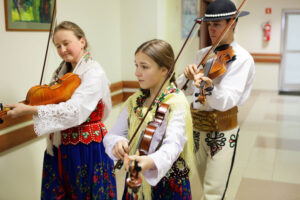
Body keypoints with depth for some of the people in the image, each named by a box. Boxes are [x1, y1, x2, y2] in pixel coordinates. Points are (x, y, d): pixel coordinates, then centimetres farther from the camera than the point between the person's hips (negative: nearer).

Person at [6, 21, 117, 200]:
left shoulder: (94, 72, -16)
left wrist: (28, 110, -28)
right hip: (59, 146, 7)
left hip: (87, 149, -7)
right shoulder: (61, 71, 8)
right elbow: (50, 103, 8)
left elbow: (74, 110, -28)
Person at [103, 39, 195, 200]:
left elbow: (173, 145, -30)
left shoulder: (177, 103, -17)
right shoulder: (134, 102, 1)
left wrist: (150, 161, -48)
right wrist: (117, 142, -24)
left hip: (169, 186, -5)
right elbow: (112, 135, -2)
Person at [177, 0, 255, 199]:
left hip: (222, 131, -6)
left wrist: (209, 88, -45)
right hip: (197, 126, 6)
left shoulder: (242, 58, -12)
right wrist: (187, 76, -18)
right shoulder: (203, 54, 8)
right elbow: (184, 90, 4)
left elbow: (227, 100, -24)